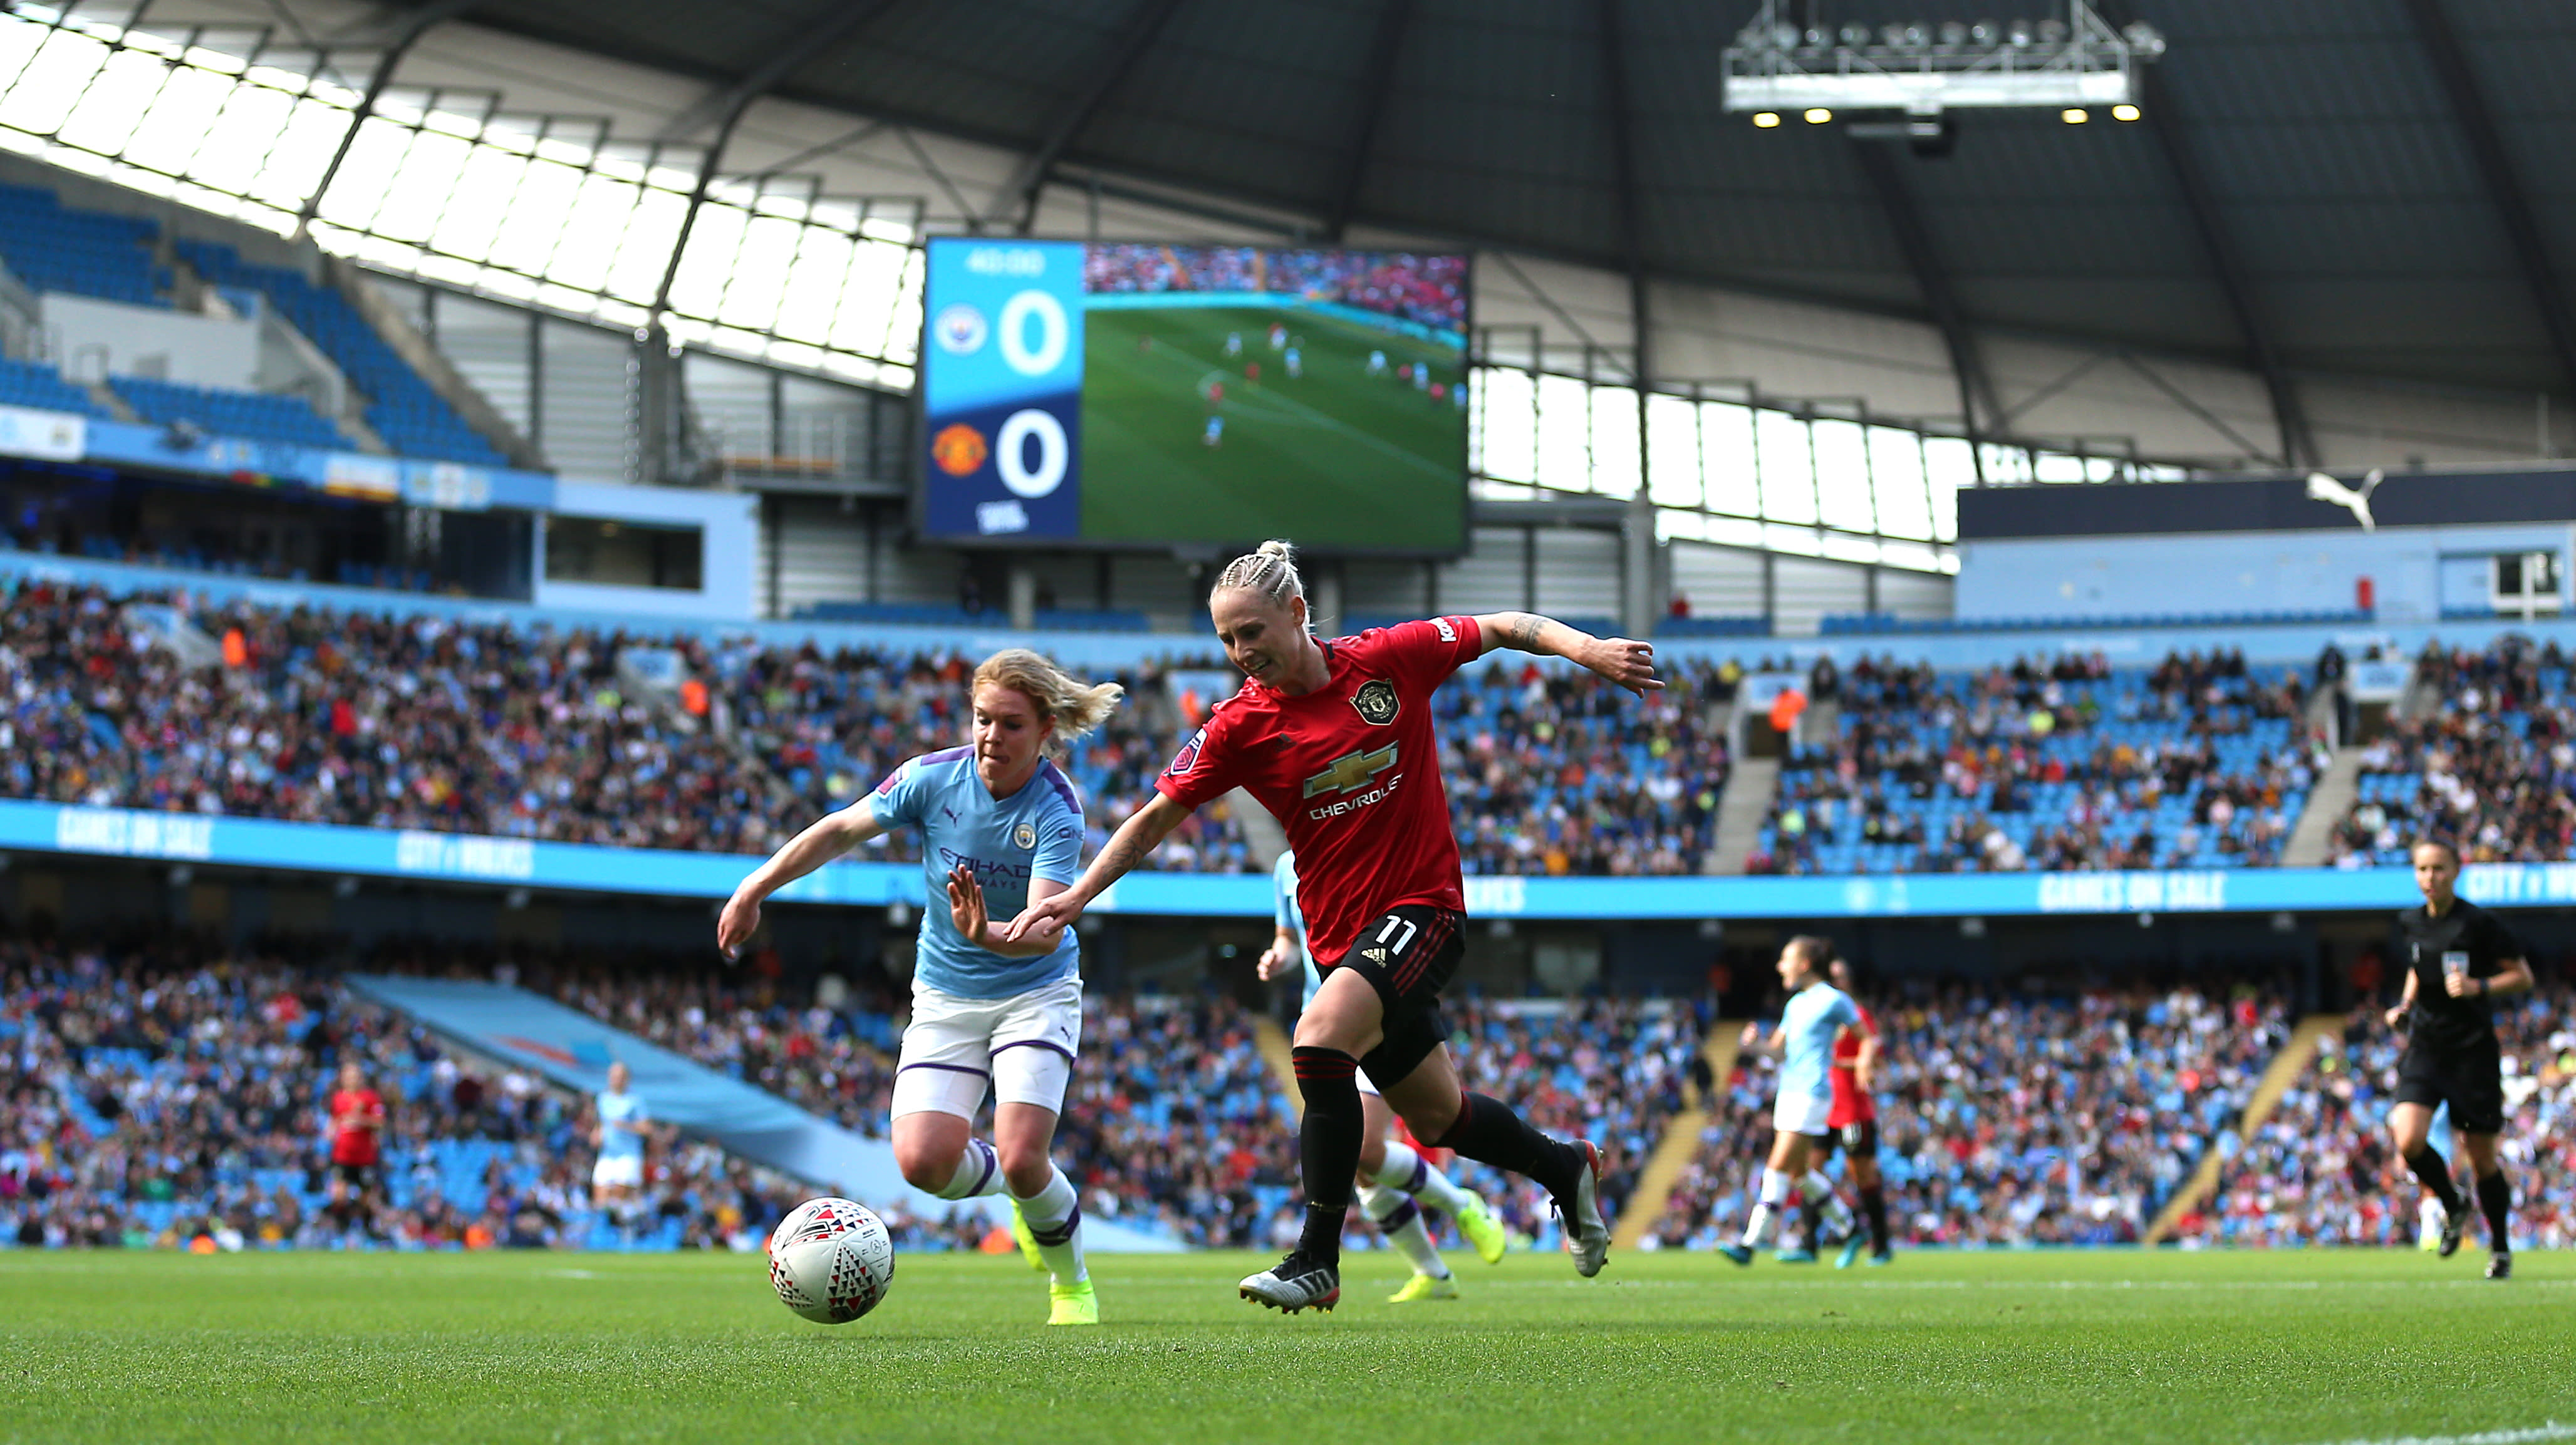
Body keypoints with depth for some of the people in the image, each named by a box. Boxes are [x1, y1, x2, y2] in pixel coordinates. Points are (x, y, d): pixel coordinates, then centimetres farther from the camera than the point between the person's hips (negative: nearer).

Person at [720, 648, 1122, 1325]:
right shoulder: (934, 778, -12)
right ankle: (1033, 1193, 18)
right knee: (923, 1160, -16)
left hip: (1036, 995, -3)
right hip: (946, 996, 3)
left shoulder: (1057, 810, -21)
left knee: (1020, 1157, -22)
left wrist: (990, 936, -53)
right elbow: (838, 832, 3)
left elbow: (1047, 929, -33)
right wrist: (753, 890, 3)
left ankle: (1072, 1280, 9)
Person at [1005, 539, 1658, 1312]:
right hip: (1341, 935, 4)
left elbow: (1500, 629, 3)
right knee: (1437, 1117, 11)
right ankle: (1566, 1168, 41)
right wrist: (1078, 894, -7)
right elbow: (1156, 818, 2)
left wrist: (1585, 648, -12)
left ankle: (1318, 1260, -19)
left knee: (1320, 1039, -26)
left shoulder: (1388, 660, -8)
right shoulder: (1240, 726, -4)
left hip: (1421, 905, -4)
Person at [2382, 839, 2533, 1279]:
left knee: (2481, 1156, 3)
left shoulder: (2479, 924, -11)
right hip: (2425, 1047, 4)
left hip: (2474, 1048, -4)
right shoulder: (2410, 924, 6)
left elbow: (2522, 976, -5)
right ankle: (2453, 1209, 13)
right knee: (2408, 1141, -16)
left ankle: (2500, 1248, 22)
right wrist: (2405, 1006, 7)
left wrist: (2477, 987, -20)